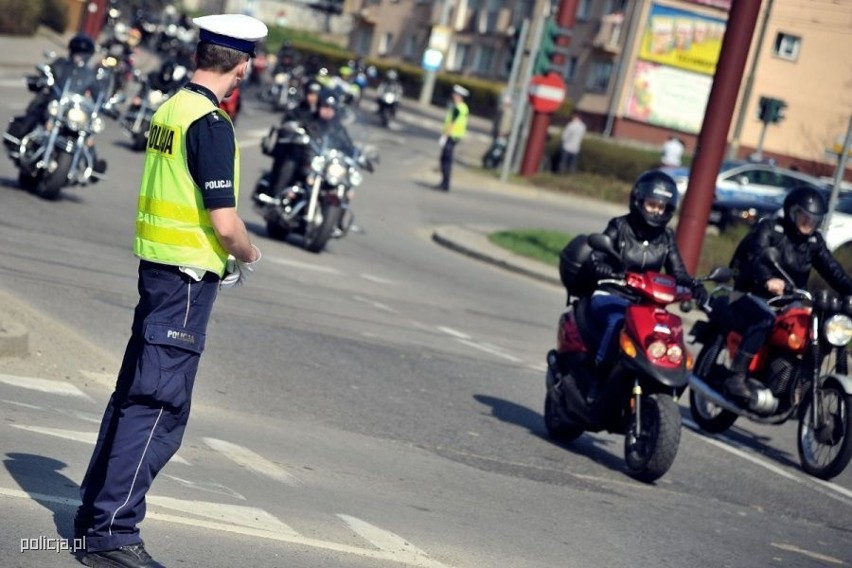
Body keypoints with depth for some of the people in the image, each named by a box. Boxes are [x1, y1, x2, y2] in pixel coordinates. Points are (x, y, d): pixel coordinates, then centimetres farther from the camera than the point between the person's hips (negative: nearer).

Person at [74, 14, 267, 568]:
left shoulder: (170, 109, 9)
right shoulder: (211, 123, -17)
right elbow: (224, 222, -20)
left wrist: (223, 255, 16)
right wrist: (248, 255, 0)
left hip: (157, 267, 9)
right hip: (188, 277, -9)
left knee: (135, 392, 17)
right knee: (161, 407, -6)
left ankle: (96, 509, 25)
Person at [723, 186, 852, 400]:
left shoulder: (814, 241, 11)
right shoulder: (769, 228, -8)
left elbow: (832, 270, 2)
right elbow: (754, 255, -26)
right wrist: (767, 279, -47)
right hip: (751, 296, -7)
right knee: (765, 319, -37)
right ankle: (736, 376, -36)